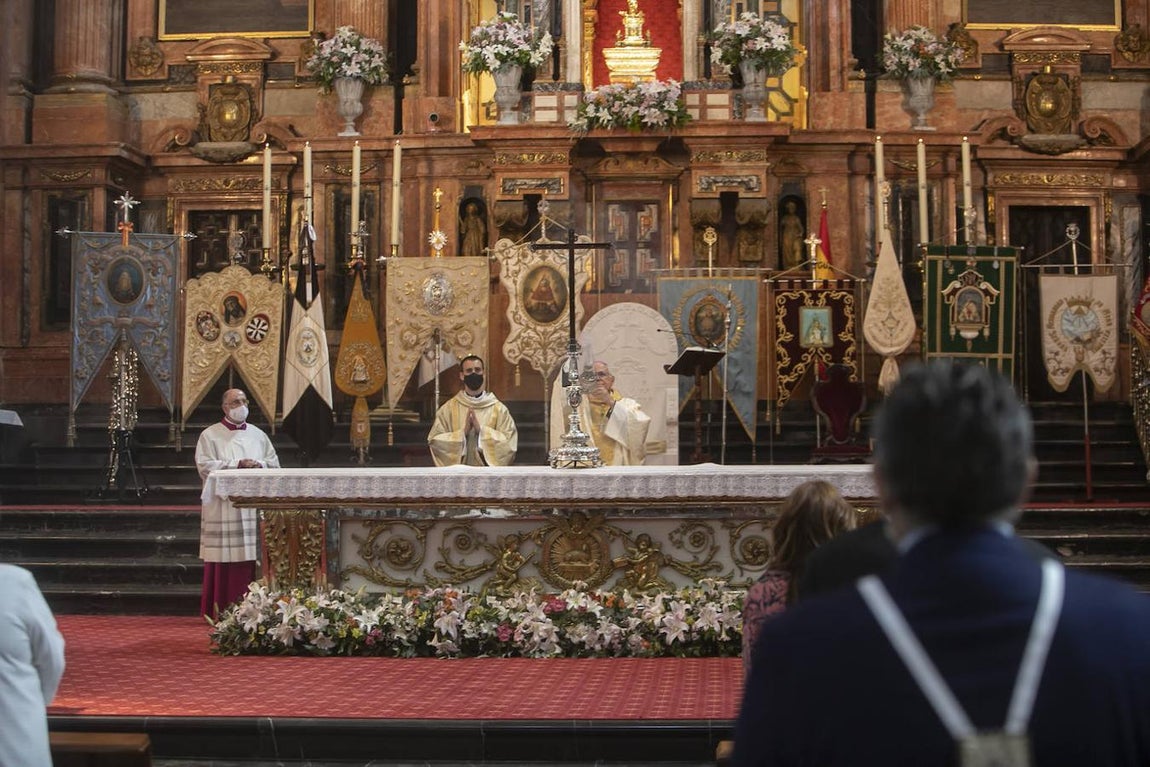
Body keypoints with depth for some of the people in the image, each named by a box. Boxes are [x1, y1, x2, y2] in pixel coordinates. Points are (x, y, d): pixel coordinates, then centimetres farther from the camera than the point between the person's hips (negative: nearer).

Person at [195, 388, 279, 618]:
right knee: (223, 560, -7)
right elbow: (205, 466, -8)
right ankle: (220, 610, -4)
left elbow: (274, 464, 14)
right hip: (223, 508, -3)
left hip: (253, 507, 4)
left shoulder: (258, 435, 18)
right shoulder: (210, 435, 6)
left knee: (252, 557, -2)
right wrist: (237, 465, -15)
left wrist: (258, 465, -8)